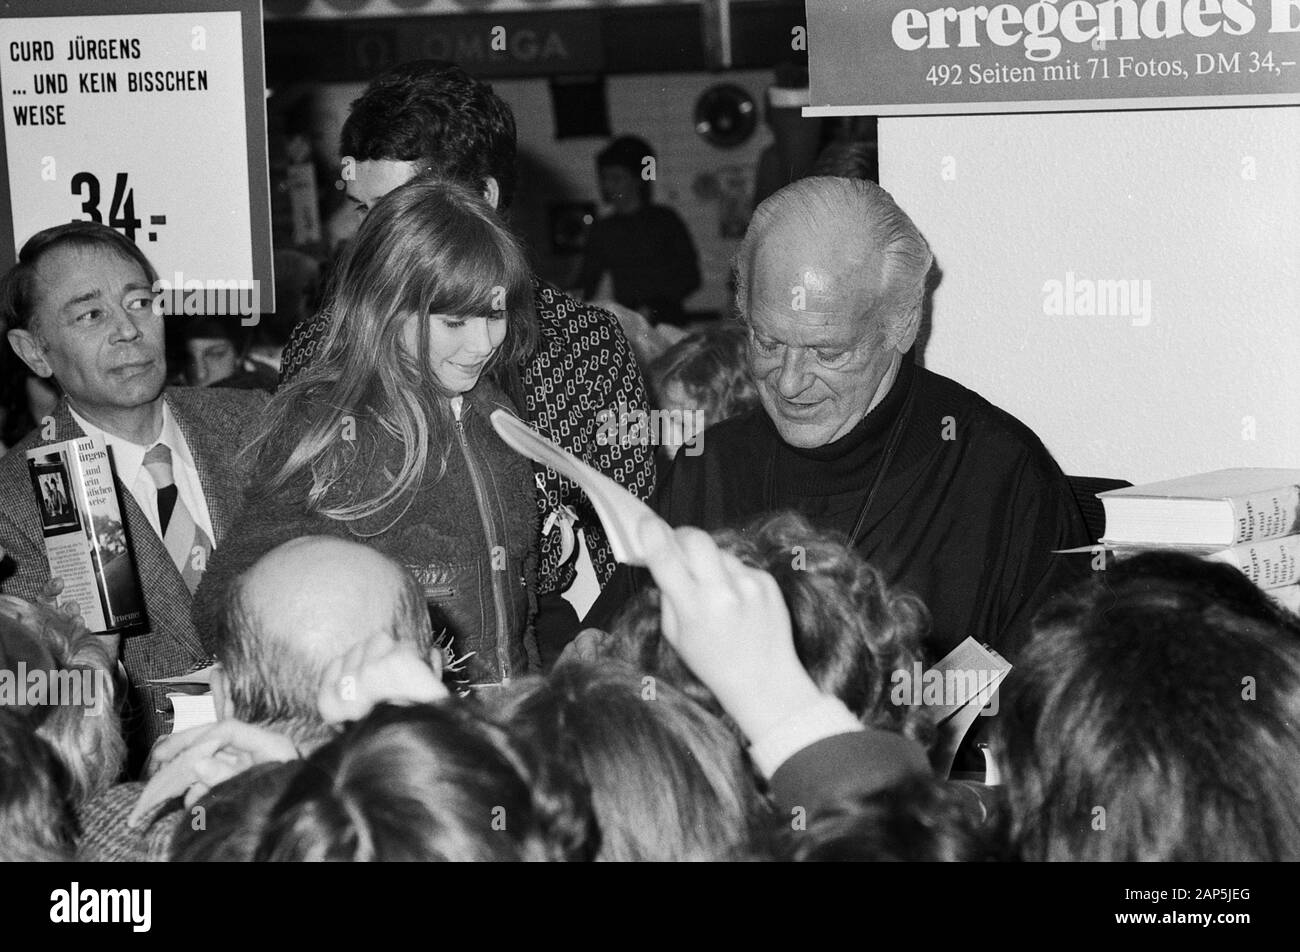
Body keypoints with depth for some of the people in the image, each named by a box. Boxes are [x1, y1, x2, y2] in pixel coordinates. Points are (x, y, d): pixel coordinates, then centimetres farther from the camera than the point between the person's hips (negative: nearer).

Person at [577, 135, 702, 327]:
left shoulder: (665, 220, 4)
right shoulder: (602, 230, 14)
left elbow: (690, 278, 1)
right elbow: (586, 283, 15)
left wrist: (654, 307, -11)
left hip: (666, 323, -3)